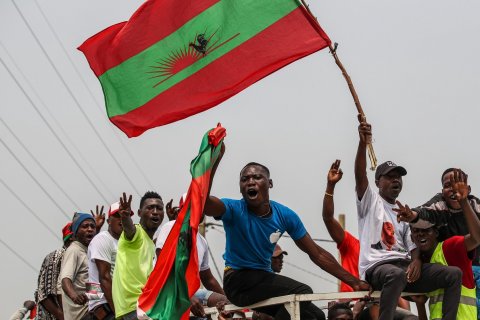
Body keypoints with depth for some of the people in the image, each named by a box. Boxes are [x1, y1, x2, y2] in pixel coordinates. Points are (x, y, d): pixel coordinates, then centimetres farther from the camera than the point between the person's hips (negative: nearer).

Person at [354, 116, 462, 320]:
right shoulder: (370, 200, 12)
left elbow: (413, 245, 16)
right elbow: (360, 175, -8)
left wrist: (416, 260, -9)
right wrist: (363, 143, -25)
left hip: (405, 266, 6)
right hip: (376, 266, -6)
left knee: (454, 273, -10)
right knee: (397, 274, -42)